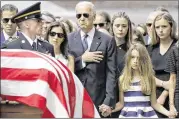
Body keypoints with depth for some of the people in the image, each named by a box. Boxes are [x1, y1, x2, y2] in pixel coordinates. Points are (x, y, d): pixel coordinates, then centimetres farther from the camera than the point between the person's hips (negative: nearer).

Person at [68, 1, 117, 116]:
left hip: (98, 98, -1)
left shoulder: (108, 40, 0)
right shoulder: (68, 39, 4)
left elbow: (111, 72, -4)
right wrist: (82, 59, -13)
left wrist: (108, 102, -10)